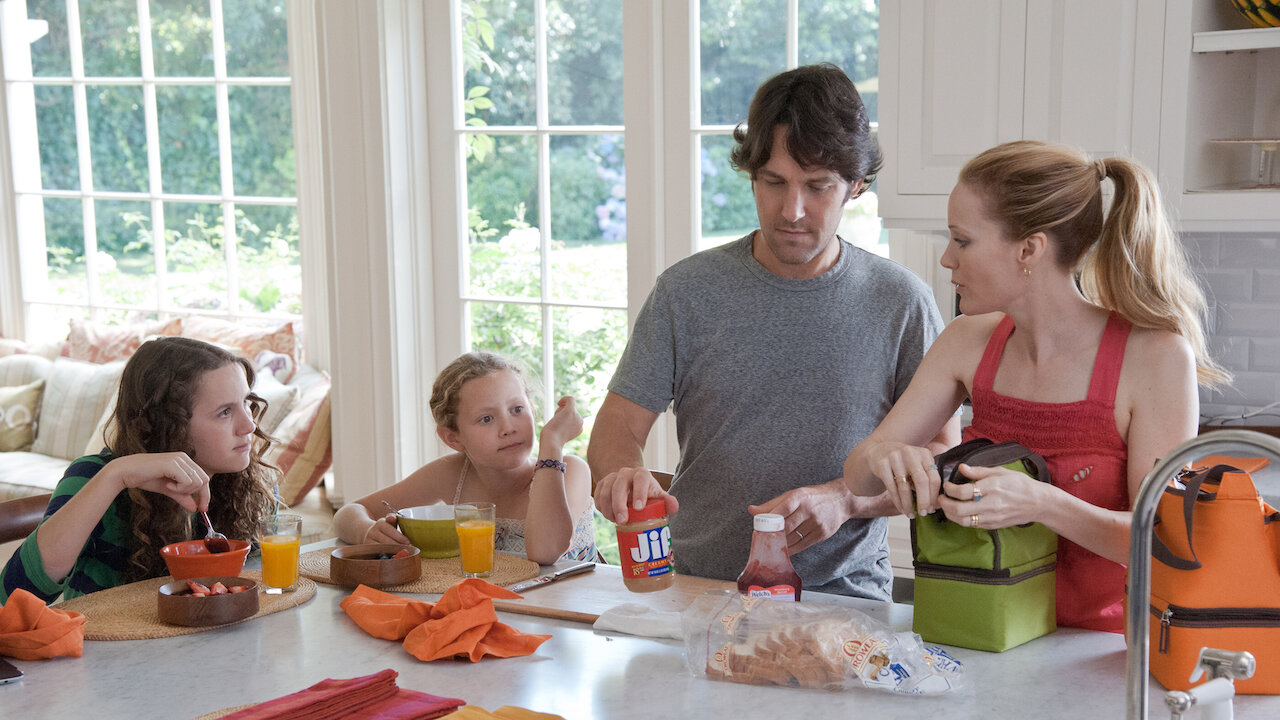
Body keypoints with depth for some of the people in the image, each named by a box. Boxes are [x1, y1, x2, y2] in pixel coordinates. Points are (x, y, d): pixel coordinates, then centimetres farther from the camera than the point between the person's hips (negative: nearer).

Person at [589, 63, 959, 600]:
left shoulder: (901, 302, 2)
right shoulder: (687, 291, 3)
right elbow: (617, 428, 3)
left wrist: (845, 499, -13)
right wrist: (623, 474, -21)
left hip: (844, 600, -1)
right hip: (697, 591, 1)